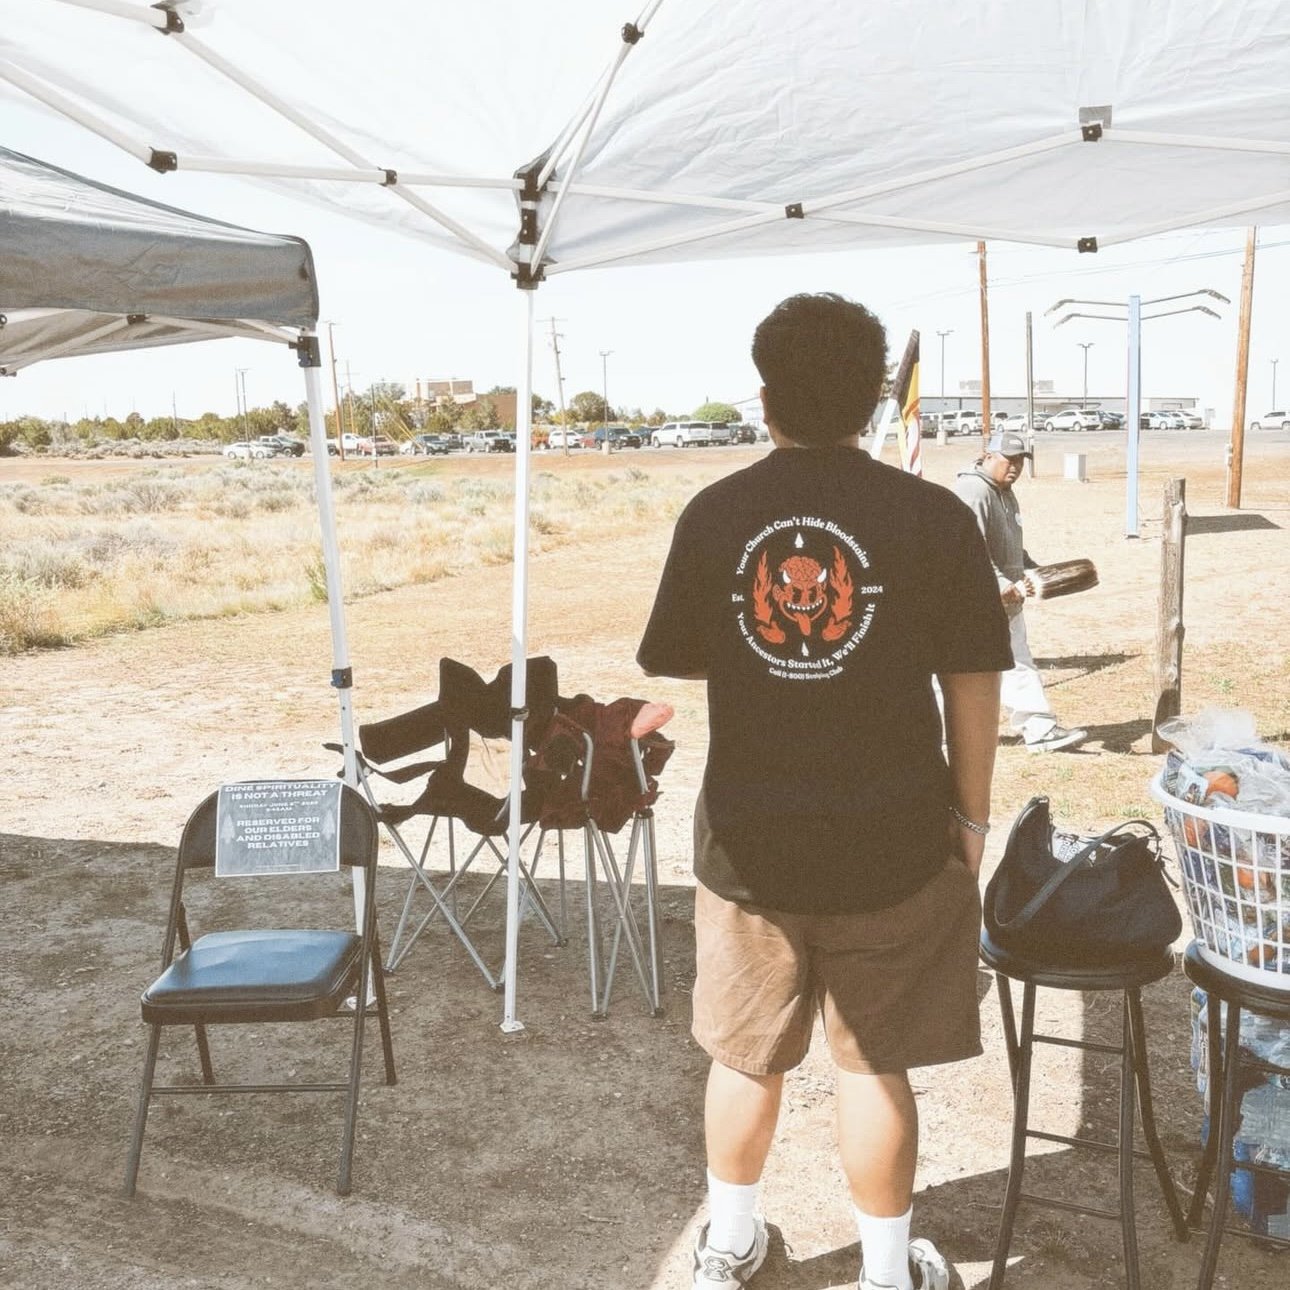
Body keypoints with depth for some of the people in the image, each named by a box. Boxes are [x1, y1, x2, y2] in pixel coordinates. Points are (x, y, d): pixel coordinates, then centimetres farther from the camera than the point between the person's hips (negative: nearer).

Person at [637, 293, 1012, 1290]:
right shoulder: (935, 516, -9)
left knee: (746, 1055, 19)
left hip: (748, 837, 2)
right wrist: (972, 814, 7)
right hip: (892, 839, -2)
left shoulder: (713, 514, -4)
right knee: (875, 1064, 13)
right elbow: (973, 683, -5)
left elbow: (671, 660, 5)